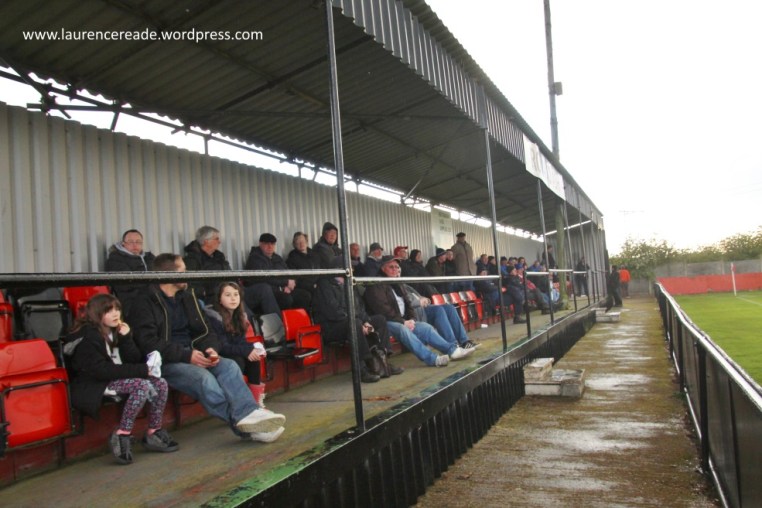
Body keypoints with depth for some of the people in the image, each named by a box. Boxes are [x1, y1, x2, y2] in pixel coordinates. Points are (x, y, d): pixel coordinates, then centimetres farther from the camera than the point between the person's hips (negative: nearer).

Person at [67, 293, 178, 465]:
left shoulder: (117, 331, 9)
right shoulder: (87, 337, -13)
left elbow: (134, 360, 6)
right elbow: (100, 370, -23)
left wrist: (126, 338, -10)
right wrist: (142, 370, -24)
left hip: (117, 378, 7)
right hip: (94, 386, -7)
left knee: (160, 383, -13)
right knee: (142, 385, -30)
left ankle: (153, 434, -1)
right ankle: (121, 436, -21)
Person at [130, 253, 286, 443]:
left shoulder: (187, 296, 16)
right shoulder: (145, 303, -4)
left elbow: (205, 330, 16)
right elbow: (148, 343, -13)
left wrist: (212, 349, -8)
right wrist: (187, 355, -22)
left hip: (193, 355, 6)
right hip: (165, 362, -6)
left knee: (229, 366, -23)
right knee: (204, 377, -32)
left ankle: (248, 414, -41)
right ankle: (246, 428, -35)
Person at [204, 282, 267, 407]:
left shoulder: (240, 315, 4)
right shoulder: (213, 317, -18)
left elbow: (241, 341, 4)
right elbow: (222, 346, -22)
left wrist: (254, 348, -18)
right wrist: (246, 351, -33)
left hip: (233, 355, 6)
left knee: (254, 358, -20)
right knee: (238, 361, -32)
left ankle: (256, 400, -17)